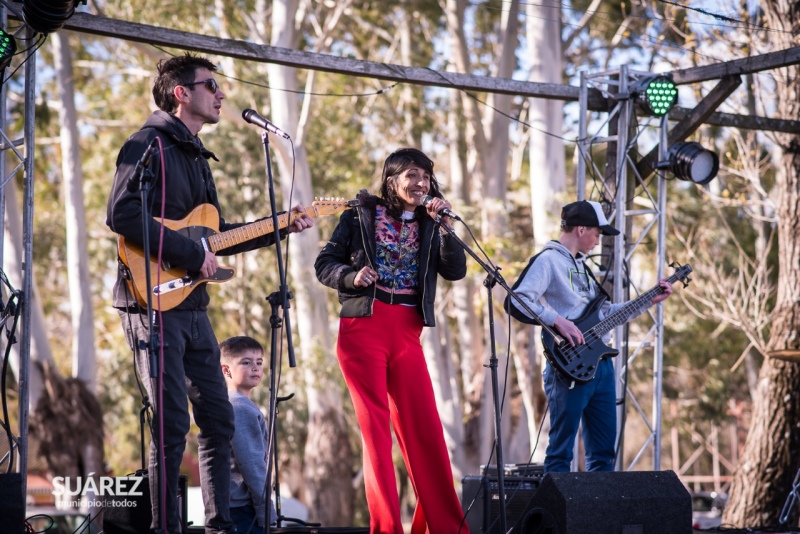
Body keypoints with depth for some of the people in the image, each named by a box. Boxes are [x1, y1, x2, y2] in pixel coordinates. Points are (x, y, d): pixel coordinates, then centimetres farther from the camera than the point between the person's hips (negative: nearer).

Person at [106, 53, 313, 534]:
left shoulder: (195, 155, 21)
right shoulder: (150, 144, -8)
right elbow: (122, 215, -21)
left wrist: (281, 227, 18)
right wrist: (190, 252, -20)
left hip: (191, 306, 10)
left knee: (218, 421, 9)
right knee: (172, 424, -12)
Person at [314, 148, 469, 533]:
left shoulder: (428, 224, 14)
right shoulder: (362, 213, 6)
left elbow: (455, 271, 1)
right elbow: (325, 263, 6)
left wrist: (445, 226, -9)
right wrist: (352, 276, -13)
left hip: (407, 333, 3)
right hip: (363, 325, -3)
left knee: (425, 427, -1)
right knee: (376, 427, -5)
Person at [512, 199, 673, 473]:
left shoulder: (583, 265, 21)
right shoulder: (548, 261, -7)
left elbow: (605, 312, 26)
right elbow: (519, 299, -21)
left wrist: (650, 301, 23)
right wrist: (557, 320, -27)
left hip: (601, 365, 9)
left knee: (604, 451, 11)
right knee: (561, 451, -6)